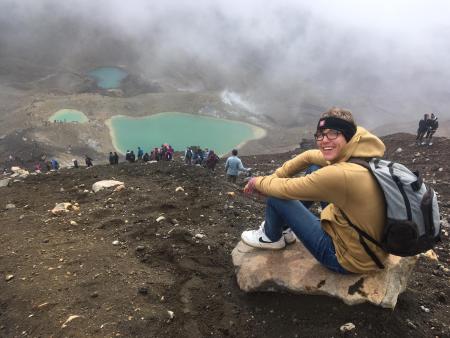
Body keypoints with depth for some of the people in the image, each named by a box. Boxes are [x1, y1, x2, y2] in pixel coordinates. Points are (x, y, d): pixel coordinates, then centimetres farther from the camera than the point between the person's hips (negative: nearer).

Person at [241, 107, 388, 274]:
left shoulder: (340, 174, -33)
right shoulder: (356, 154, -6)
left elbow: (286, 188, -20)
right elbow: (309, 156, 7)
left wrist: (258, 182, -1)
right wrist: (274, 177, 2)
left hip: (351, 260, -8)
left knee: (277, 196, -7)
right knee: (315, 168, 12)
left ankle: (272, 237, 27)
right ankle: (285, 227, 28)